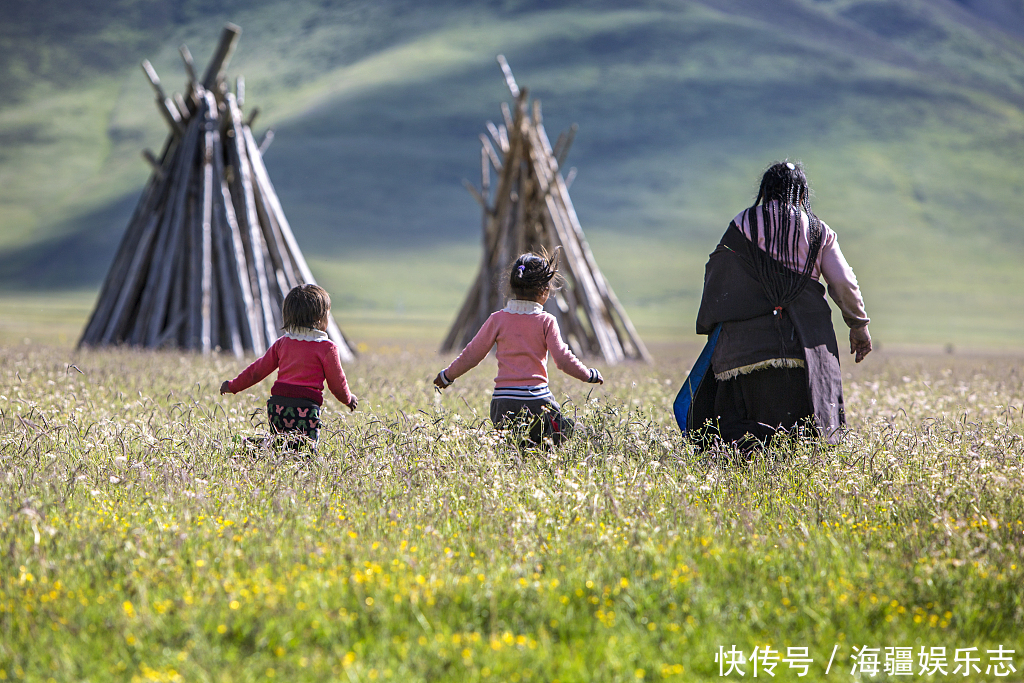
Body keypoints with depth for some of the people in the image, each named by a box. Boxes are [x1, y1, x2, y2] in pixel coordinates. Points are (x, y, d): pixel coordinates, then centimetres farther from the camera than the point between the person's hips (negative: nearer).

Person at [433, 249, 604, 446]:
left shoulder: (498, 319, 4)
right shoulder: (546, 322, 0)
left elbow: (472, 354, 8)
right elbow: (563, 360, -1)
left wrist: (447, 375, 22)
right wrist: (590, 375, 14)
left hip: (504, 402, 2)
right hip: (537, 399, -2)